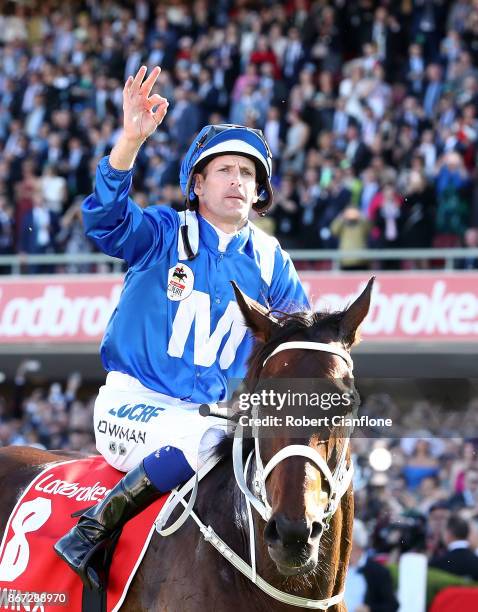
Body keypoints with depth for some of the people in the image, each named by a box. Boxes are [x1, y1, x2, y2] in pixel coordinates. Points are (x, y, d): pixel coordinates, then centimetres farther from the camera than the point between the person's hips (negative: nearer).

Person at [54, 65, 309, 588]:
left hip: (219, 413, 5)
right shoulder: (161, 235, -2)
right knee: (206, 441, -36)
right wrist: (130, 141, -38)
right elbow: (106, 219, -23)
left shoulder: (269, 261, 11)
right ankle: (91, 533, -25)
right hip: (134, 405, -5)